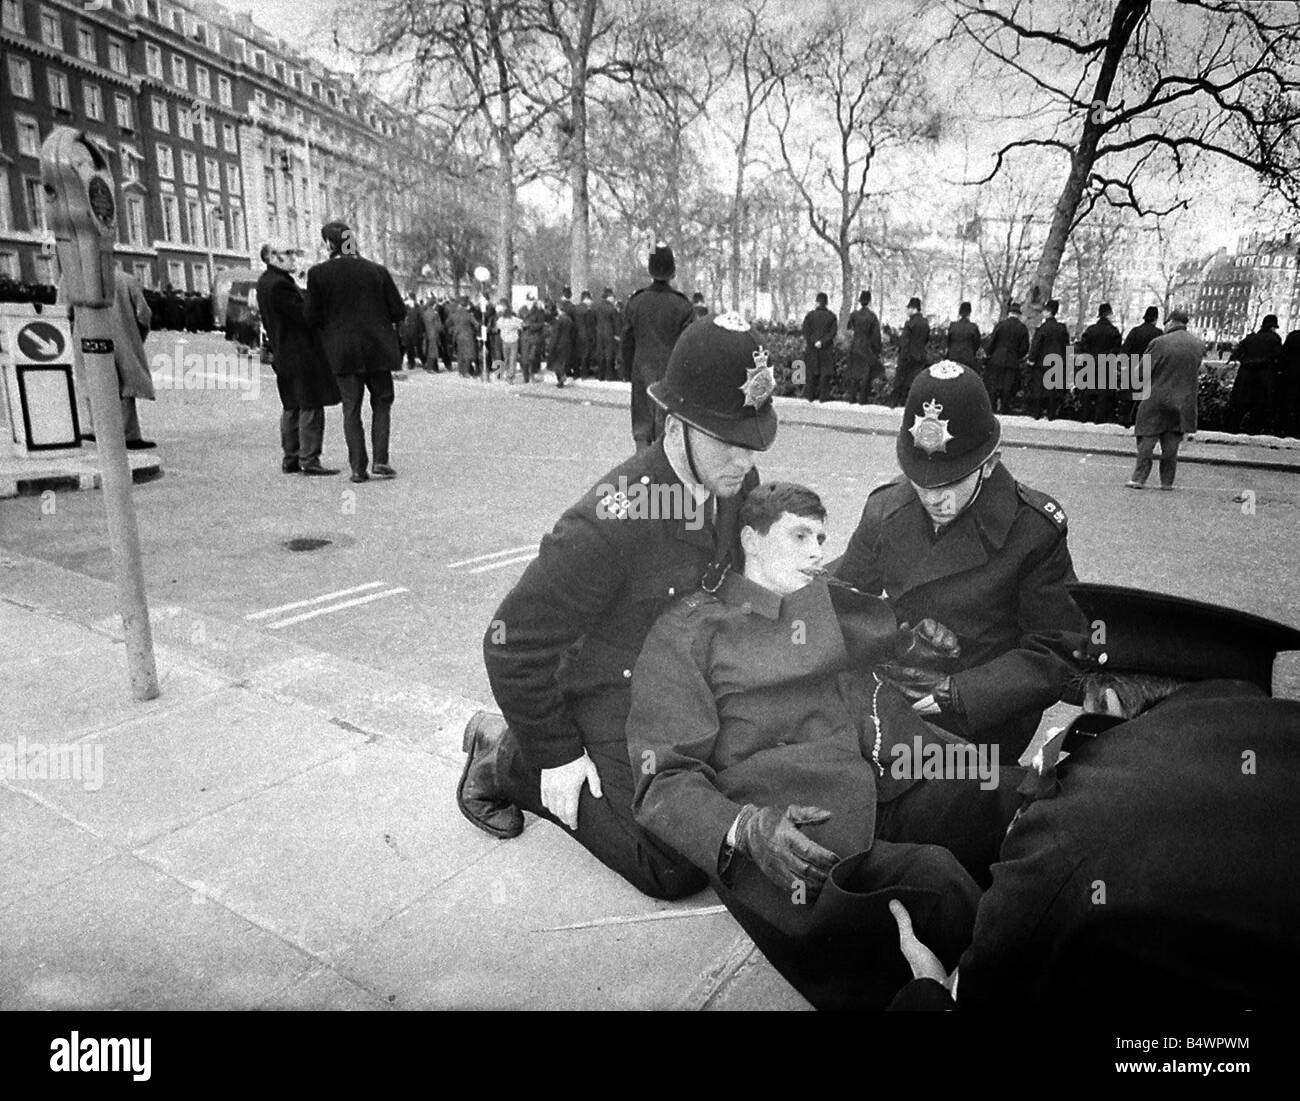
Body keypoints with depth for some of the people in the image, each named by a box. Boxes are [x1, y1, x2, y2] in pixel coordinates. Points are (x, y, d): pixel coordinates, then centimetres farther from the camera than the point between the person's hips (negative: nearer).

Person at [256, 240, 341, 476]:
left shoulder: (265, 281, 14)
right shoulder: (278, 284, -18)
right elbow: (305, 315, -21)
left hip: (284, 354, 11)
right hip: (301, 354, -10)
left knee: (292, 407, 15)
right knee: (311, 406, -6)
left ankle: (290, 459, 20)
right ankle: (309, 460, -5)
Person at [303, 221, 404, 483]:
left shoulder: (318, 274, -5)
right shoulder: (377, 271, -3)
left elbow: (311, 317, -4)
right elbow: (398, 312, -1)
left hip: (342, 351, 0)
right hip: (377, 349, 0)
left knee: (351, 409, 8)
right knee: (381, 402, 14)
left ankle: (358, 467, 4)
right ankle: (380, 460, 3)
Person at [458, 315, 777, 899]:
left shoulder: (739, 483, -9)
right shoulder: (608, 523, -32)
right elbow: (512, 646, -24)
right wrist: (556, 759, -15)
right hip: (610, 693, -7)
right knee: (677, 867, -11)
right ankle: (507, 758, 5)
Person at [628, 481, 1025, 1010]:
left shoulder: (837, 601, 24)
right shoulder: (686, 632, 8)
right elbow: (664, 779, -1)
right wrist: (744, 827, -20)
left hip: (901, 793, 6)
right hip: (803, 833, -5)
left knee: (1016, 793, -21)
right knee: (932, 877, -31)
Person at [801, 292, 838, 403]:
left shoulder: (810, 315, -5)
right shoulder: (831, 316, -3)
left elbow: (805, 331, -9)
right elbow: (833, 332, -10)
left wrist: (813, 343, -8)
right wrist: (822, 342, -13)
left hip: (811, 347, 0)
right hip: (827, 348, 0)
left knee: (812, 372, 10)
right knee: (825, 371, 6)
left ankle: (810, 395, 11)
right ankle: (823, 396, 4)